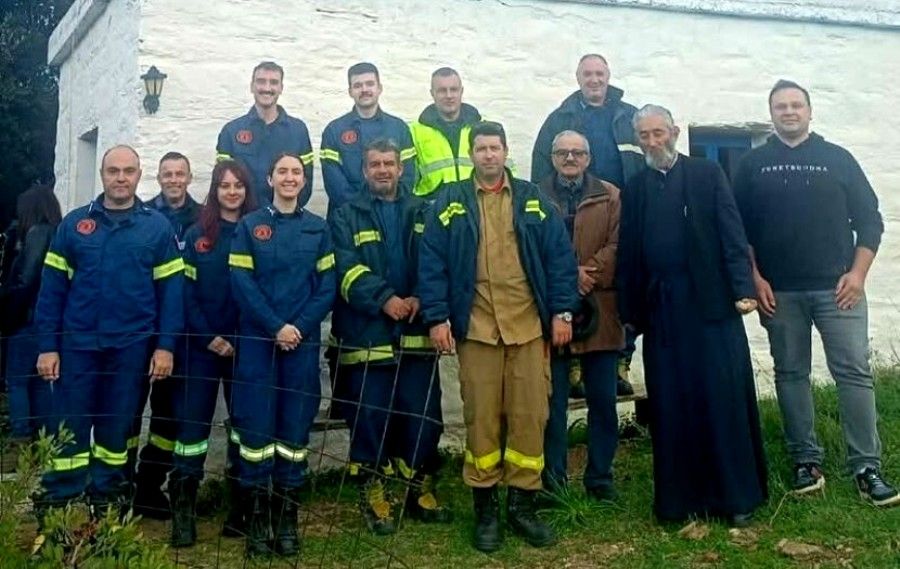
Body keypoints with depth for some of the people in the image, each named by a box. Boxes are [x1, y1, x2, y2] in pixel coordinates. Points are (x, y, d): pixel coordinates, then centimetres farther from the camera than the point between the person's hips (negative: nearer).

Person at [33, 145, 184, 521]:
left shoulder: (157, 227, 3)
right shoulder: (74, 223, 5)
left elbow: (170, 289, 1)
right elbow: (52, 287, 4)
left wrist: (165, 345, -7)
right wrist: (47, 345, -3)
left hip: (132, 347, 0)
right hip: (77, 344, 1)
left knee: (117, 428, 10)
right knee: (67, 427, 2)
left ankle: (106, 503, 23)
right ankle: (57, 508, 13)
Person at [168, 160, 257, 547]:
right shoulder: (196, 235, 4)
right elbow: (186, 291, -1)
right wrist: (209, 337, -11)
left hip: (246, 344, 1)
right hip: (202, 344, 0)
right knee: (192, 421, -2)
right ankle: (182, 508, 3)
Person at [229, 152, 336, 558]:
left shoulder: (318, 229, 9)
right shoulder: (249, 226, 5)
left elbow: (327, 286, 3)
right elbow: (241, 283, -4)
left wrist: (300, 327, -11)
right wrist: (276, 327, -14)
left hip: (303, 342, 1)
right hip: (257, 339, -1)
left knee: (295, 426, 3)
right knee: (256, 426, -2)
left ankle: (287, 517, 12)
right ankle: (257, 517, 8)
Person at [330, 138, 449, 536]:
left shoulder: (423, 213, 13)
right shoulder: (346, 217, 5)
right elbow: (348, 269, -9)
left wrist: (421, 298, -14)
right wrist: (384, 299, -21)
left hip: (416, 332, 3)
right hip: (366, 335, -2)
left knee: (424, 415, 6)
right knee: (369, 418, 2)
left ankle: (421, 492, 22)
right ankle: (372, 496, 16)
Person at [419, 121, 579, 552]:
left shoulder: (533, 199, 9)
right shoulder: (450, 202, 5)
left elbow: (560, 255, 7)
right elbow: (432, 262, 1)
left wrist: (562, 311, 0)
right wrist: (437, 317, -7)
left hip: (530, 325, 1)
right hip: (475, 327, -1)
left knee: (529, 416, 4)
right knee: (481, 418, 4)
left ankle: (522, 504, 17)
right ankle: (485, 507, 16)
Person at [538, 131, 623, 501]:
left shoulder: (610, 197, 10)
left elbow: (618, 245, 0)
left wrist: (591, 273, -14)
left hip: (599, 311, 1)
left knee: (603, 399, 7)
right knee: (553, 401, 4)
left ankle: (600, 477, 19)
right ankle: (552, 479, 14)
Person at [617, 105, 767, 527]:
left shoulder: (707, 174, 5)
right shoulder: (635, 189, 12)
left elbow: (732, 233, -2)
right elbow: (628, 254, 10)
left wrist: (743, 288, -11)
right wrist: (629, 310, 6)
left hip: (712, 303, -2)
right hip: (661, 310, 3)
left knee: (724, 398, -1)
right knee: (670, 406, 4)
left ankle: (738, 497, 10)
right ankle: (678, 497, 13)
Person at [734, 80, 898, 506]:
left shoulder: (837, 159, 6)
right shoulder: (753, 165, 7)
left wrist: (858, 272, -5)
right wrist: (755, 279, -3)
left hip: (837, 287, 0)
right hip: (779, 292, 1)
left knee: (854, 372, -5)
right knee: (791, 374, 6)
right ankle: (806, 460, 16)